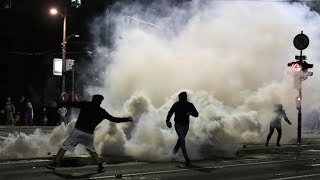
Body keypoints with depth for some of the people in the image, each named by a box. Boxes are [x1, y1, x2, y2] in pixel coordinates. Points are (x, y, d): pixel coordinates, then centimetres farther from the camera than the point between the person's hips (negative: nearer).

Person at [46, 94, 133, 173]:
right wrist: (127, 119, 22)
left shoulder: (85, 104, 5)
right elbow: (114, 119, 12)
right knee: (92, 150, 22)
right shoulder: (102, 112, 10)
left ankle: (55, 163, -6)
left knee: (65, 147, 2)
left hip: (78, 131, -2)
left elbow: (73, 104, 0)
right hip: (89, 134, 2)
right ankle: (100, 166, 16)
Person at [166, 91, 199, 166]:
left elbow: (196, 114, 2)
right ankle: (187, 159, -18)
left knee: (180, 140, 12)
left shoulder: (190, 105, 2)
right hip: (178, 125, -3)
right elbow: (170, 112, 11)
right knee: (182, 141, -14)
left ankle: (173, 154, 33)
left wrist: (190, 113, -18)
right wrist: (167, 121, 10)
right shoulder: (176, 104, -2)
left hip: (186, 125, 3)